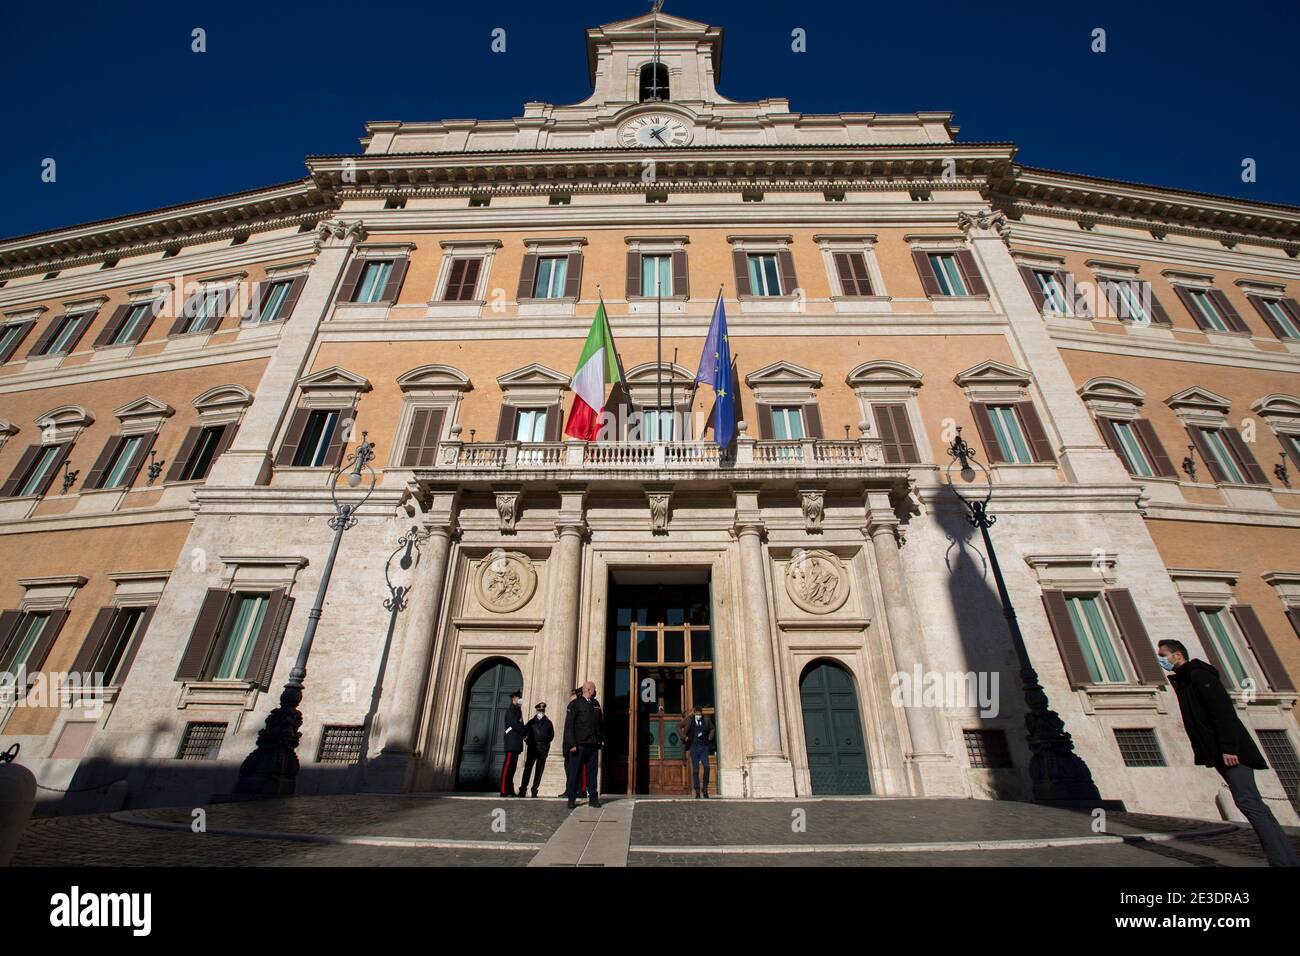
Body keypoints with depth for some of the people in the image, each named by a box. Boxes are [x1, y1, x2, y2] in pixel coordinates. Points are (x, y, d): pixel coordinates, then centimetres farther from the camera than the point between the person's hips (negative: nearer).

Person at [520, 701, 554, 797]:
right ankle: (522, 789, 2)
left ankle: (534, 790, 9)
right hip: (532, 749, -1)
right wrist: (528, 742, 3)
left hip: (543, 750, 1)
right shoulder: (531, 722, 6)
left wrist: (546, 743, 8)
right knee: (527, 769, -4)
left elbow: (552, 735, 14)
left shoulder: (548, 723, 8)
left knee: (539, 771, 3)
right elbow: (524, 733, 10)